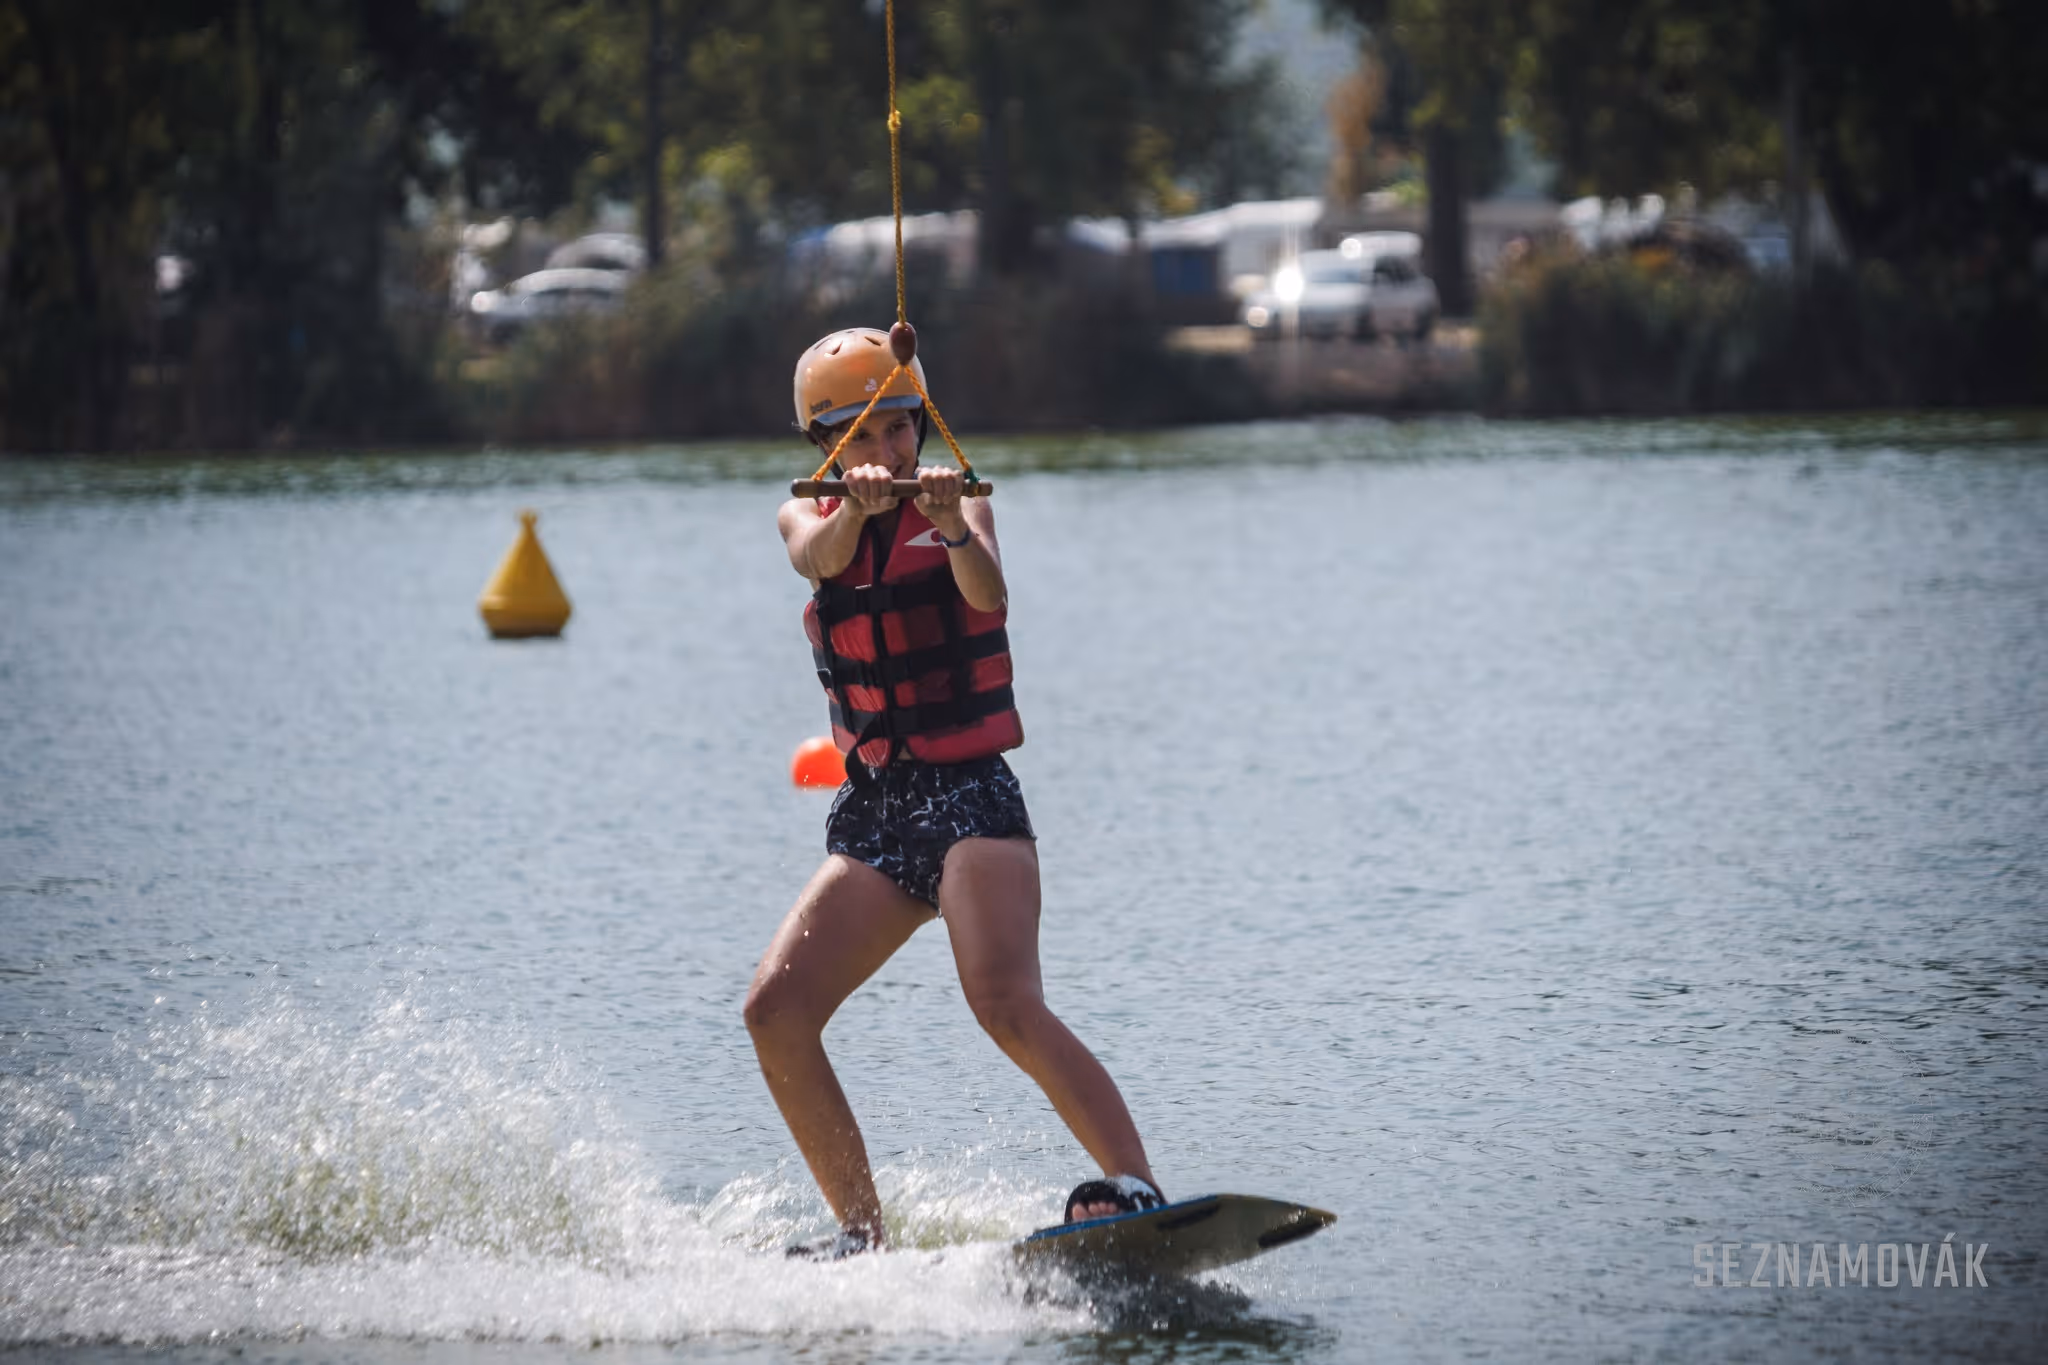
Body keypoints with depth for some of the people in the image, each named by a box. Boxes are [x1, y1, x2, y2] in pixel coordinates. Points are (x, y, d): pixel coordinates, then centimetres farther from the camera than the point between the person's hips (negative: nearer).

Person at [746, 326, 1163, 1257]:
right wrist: (856, 504, -38)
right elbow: (819, 558, -15)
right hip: (872, 808, 5)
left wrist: (954, 528, -44)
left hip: (969, 793, -5)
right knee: (776, 1012, -7)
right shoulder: (808, 517, 11)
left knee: (1006, 1006, -25)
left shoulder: (953, 498, 0)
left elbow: (988, 595, -21)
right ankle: (862, 1229, 2)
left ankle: (1135, 1188, -31)